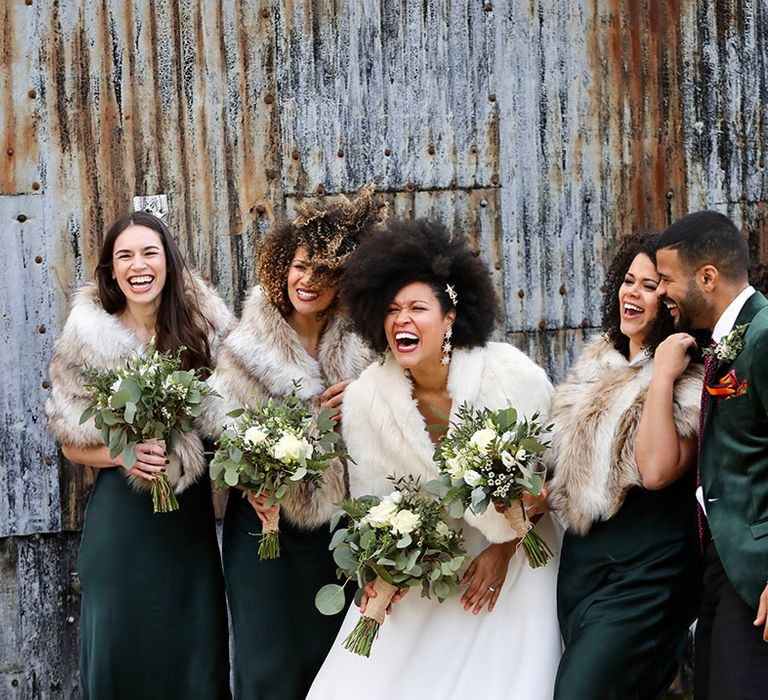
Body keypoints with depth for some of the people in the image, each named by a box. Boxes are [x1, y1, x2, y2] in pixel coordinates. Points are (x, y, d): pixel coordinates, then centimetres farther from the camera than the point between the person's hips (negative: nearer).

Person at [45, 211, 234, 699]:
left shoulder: (205, 327, -1)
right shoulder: (87, 338, -3)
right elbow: (72, 444, 2)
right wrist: (123, 455, -16)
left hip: (190, 515, 1)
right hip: (121, 516, -1)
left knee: (196, 648, 7)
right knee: (122, 649, 6)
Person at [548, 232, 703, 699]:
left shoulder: (690, 381, -11)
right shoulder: (599, 362, 11)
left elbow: (655, 471, -25)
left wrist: (662, 376, -21)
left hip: (645, 569, -8)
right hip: (580, 557, 8)